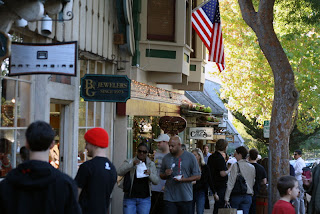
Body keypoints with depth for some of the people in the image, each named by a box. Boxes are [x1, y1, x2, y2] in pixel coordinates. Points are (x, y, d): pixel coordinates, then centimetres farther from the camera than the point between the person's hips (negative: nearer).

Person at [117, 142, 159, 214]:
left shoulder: (151, 164, 10)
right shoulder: (129, 162, 4)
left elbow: (156, 181, 2)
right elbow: (119, 172, -13)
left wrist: (150, 174, -19)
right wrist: (132, 164, -25)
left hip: (144, 199, 2)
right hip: (130, 198, -1)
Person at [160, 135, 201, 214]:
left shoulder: (190, 157, 0)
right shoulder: (166, 158, 9)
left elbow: (197, 176, 0)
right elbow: (161, 175, 18)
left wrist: (184, 179, -17)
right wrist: (165, 174, -6)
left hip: (186, 198, -2)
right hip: (169, 198, 2)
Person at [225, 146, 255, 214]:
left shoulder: (235, 166, -9)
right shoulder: (252, 167, 6)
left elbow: (231, 182, -10)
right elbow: (253, 183, 11)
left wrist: (226, 198, -8)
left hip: (236, 195, -4)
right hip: (248, 196, 4)